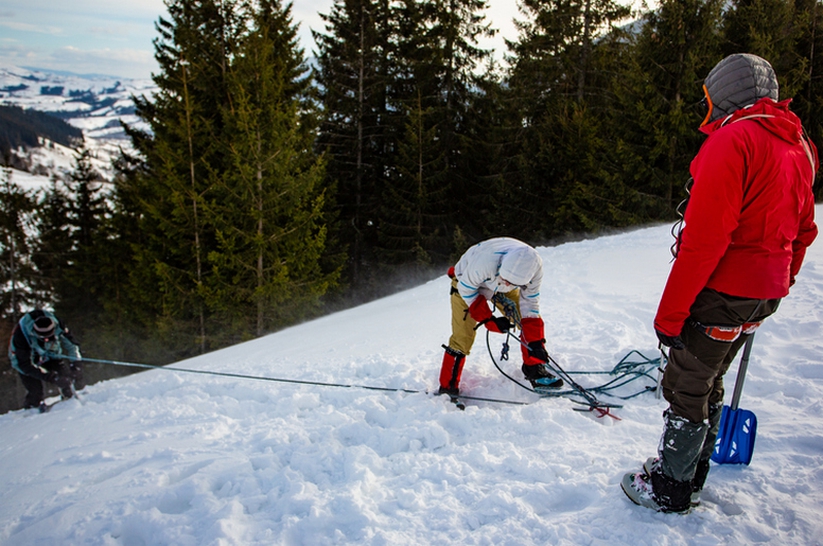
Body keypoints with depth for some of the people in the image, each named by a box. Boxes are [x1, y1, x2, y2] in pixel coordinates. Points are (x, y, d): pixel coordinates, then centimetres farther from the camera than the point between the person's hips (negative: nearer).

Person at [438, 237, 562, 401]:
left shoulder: (535, 268, -30)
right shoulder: (485, 261, -45)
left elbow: (530, 303, -16)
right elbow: (466, 288, -26)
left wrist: (535, 344, -20)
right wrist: (489, 320, -26)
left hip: (501, 288, 4)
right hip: (467, 284, -4)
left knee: (533, 324, -6)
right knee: (462, 337, -11)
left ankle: (534, 368, 13)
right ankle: (448, 386, 3)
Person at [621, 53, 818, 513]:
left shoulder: (733, 139, -17)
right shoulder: (798, 145, 11)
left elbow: (704, 239, -24)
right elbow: (803, 231, 17)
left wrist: (670, 313, -20)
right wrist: (779, 284, 27)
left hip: (720, 292, -9)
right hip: (763, 294, 9)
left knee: (686, 388, 4)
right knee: (709, 382, 20)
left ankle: (670, 489, 18)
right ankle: (692, 474, 34)